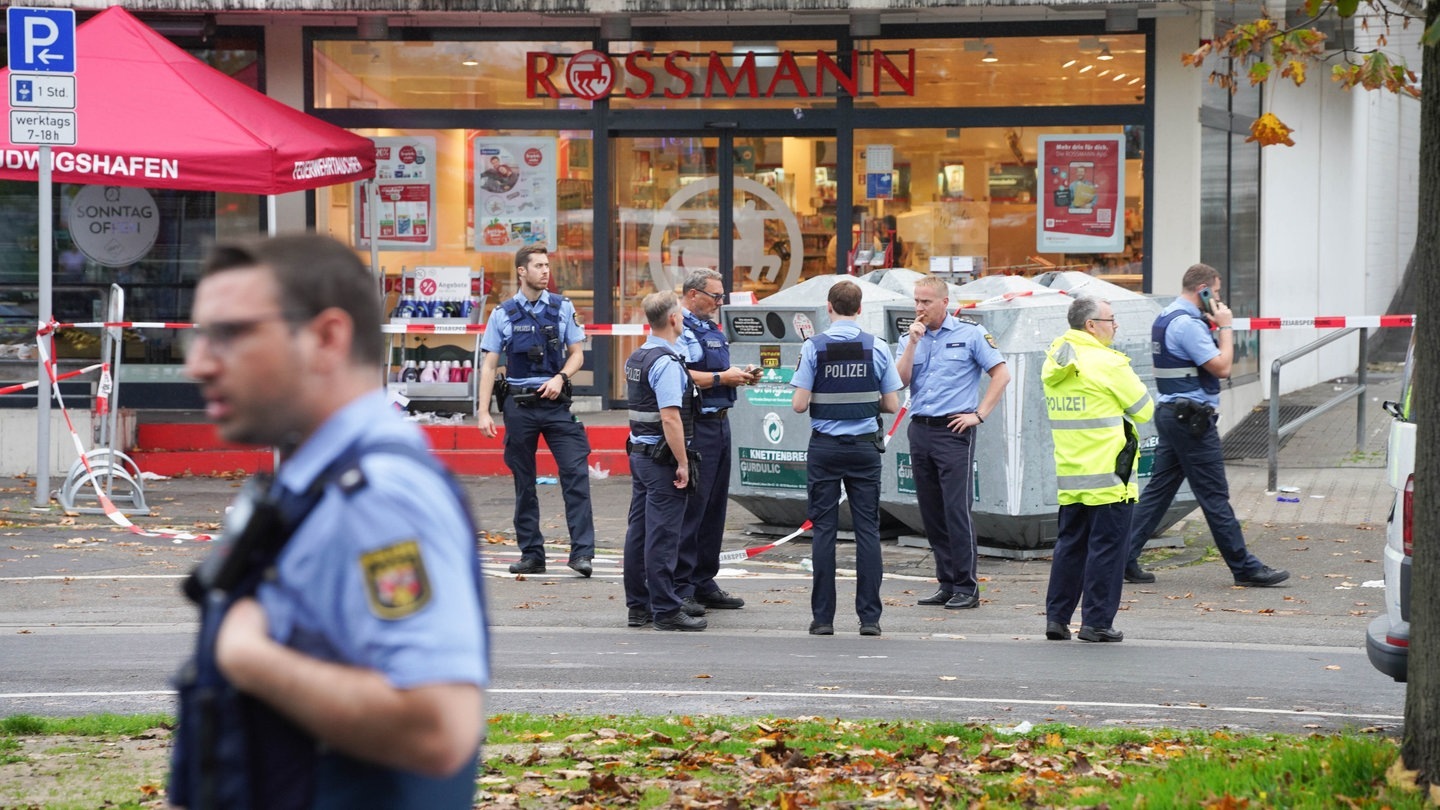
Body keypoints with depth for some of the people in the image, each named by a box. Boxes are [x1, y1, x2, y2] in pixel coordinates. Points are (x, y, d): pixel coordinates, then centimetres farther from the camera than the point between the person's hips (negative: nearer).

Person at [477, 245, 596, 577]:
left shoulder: (562, 308, 5)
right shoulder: (503, 314, 2)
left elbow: (577, 353, 9)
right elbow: (489, 365, 2)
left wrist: (560, 378, -11)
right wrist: (483, 412, -5)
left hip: (555, 401, 0)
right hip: (519, 404, 0)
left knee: (576, 472, -11)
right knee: (524, 483, 6)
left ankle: (582, 553, -12)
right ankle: (531, 555, 13)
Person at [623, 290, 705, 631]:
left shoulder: (636, 358, 12)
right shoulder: (667, 363, -18)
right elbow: (670, 417, -23)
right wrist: (682, 463, -19)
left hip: (639, 451, 10)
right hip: (663, 458, -10)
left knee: (639, 530, 11)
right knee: (662, 535, -6)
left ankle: (638, 606, 17)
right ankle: (666, 610, -4)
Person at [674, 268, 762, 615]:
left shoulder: (713, 329, 20)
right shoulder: (680, 329, -11)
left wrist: (741, 375, 9)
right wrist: (723, 378, -18)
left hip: (720, 423, 10)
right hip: (695, 427, -10)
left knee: (714, 507, 12)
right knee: (690, 508, -9)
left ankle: (704, 583, 19)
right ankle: (680, 589, -8)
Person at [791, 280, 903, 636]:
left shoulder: (814, 347, -6)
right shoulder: (877, 347, -1)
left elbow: (799, 404, -8)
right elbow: (892, 404, 2)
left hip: (825, 447, -1)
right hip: (865, 447, 1)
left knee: (823, 530, 3)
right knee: (868, 529, 4)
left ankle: (823, 617, 3)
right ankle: (869, 617, 1)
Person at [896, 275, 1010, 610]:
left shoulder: (970, 333, -2)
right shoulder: (910, 337, 11)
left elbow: (1001, 374, -1)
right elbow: (900, 380, -1)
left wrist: (979, 414, -7)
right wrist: (913, 341, -8)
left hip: (953, 431, -5)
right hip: (919, 430, 5)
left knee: (957, 510, -10)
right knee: (931, 513, 7)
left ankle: (966, 588, -6)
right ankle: (947, 583, 14)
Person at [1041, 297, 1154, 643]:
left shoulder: (1053, 363, 9)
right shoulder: (1107, 363, -13)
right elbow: (1144, 409, -5)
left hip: (1068, 473, 7)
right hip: (1108, 475, -7)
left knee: (1070, 543, 15)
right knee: (1107, 547, -1)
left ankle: (1056, 617, 15)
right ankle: (1096, 622, -1)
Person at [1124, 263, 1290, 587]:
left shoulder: (1165, 318, 15)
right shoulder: (1187, 323, -17)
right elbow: (1222, 367, -20)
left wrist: (1214, 325, 11)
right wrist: (1225, 326, -10)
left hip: (1170, 412, 10)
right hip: (1191, 417, -10)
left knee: (1159, 488, 10)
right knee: (1215, 495, -4)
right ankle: (1244, 567, 1)